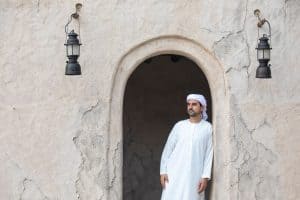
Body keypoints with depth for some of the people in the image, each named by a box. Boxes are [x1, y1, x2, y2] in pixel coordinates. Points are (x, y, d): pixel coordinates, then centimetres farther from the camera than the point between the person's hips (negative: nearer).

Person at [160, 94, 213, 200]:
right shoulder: (179, 126, 8)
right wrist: (163, 171, 0)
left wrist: (205, 177, -8)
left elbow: (209, 154, 0)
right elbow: (167, 149, 9)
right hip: (174, 175, 1)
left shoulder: (207, 128, 3)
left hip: (194, 176, -1)